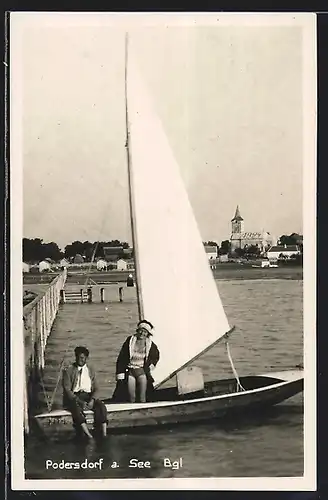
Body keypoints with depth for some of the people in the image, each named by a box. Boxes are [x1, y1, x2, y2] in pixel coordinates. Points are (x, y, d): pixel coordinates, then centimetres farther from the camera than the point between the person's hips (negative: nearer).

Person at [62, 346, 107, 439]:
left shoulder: (90, 370, 15)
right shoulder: (68, 371, 4)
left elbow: (95, 388, 10)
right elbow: (67, 389, -5)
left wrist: (92, 400, -12)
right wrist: (79, 401, -19)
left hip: (88, 395, 3)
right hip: (73, 397, -3)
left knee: (101, 406, -27)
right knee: (77, 408, -38)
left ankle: (104, 434, -35)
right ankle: (89, 436, -43)